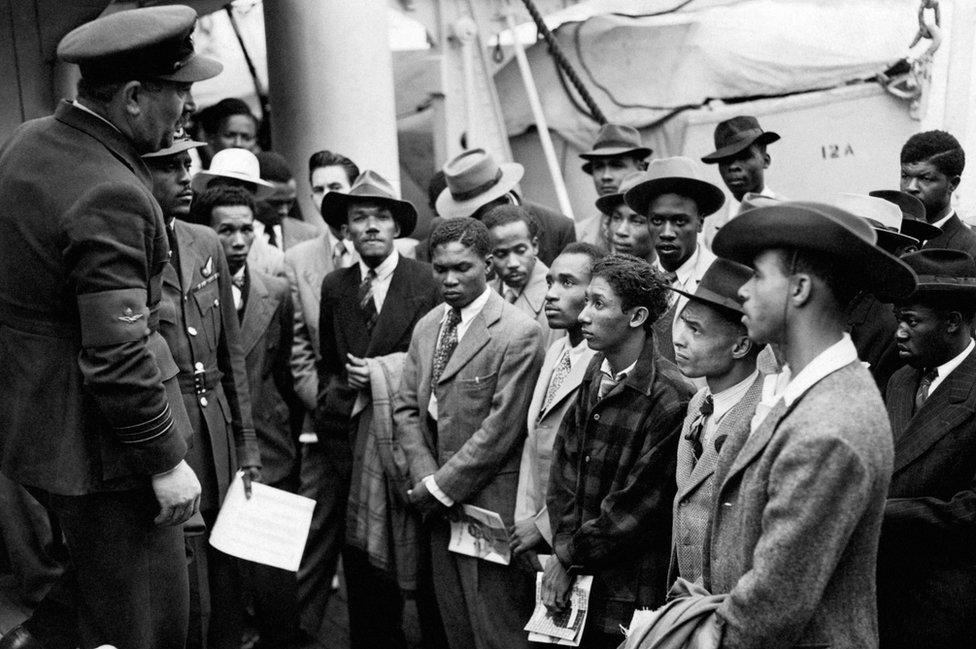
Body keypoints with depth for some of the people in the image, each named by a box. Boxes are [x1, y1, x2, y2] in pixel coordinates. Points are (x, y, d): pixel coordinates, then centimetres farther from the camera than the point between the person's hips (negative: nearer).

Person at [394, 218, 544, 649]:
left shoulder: (518, 334, -13)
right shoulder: (426, 327, 10)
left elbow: (501, 429, -16)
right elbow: (406, 408, 10)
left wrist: (441, 487, -11)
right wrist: (426, 478, -4)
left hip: (490, 507, -6)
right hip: (438, 505, 7)